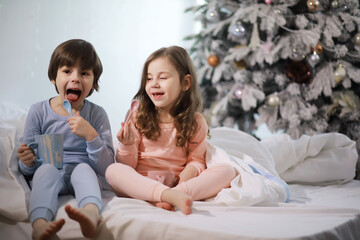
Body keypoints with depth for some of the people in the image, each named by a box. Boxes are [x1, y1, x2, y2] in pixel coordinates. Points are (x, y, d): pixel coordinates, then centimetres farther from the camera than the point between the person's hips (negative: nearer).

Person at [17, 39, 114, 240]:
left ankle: (91, 213, -62)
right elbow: (28, 170, 7)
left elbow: (107, 168, -5)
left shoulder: (97, 114, 2)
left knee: (83, 168, -33)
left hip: (85, 173, 0)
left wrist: (91, 135, -19)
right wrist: (27, 162, -19)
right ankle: (40, 224, -57)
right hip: (49, 177, 1)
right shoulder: (38, 112, 4)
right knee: (46, 169, -32)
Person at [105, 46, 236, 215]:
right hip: (141, 184, -1)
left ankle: (179, 192, -42)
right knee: (113, 171, -30)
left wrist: (184, 179, -16)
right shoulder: (138, 118, 5)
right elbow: (128, 165, 5)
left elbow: (196, 160, 6)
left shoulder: (196, 121, 7)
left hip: (178, 183, 1)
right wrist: (127, 145, -17)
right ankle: (171, 195, -48)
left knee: (226, 170, -17)